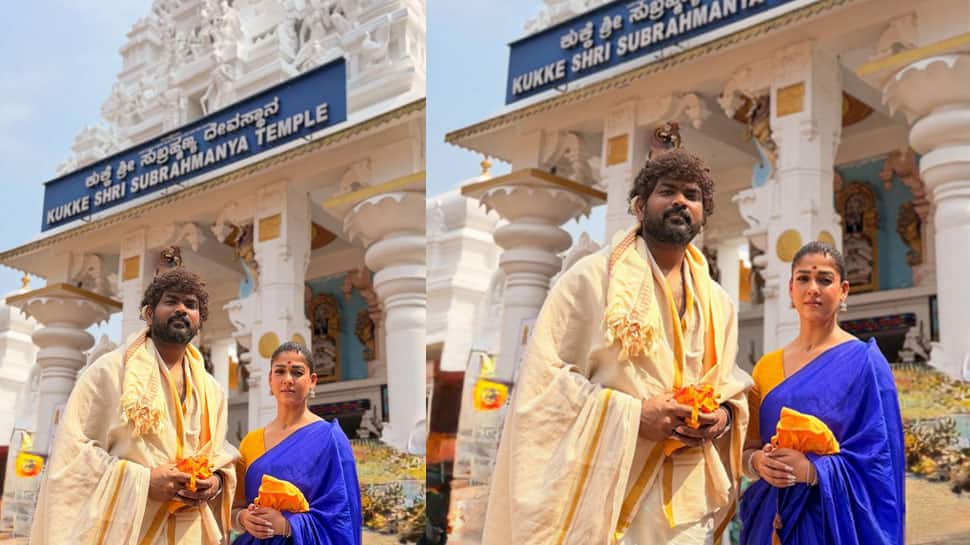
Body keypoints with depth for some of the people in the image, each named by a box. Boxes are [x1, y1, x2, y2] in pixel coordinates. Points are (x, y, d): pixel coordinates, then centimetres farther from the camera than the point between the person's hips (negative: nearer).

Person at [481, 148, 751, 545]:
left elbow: (732, 386, 20)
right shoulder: (590, 279, -5)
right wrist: (632, 413, -19)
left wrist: (724, 416, -4)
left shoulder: (718, 304, 12)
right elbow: (543, 380, -10)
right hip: (603, 499, -5)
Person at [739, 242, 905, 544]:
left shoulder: (863, 362, -6)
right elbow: (748, 448, 11)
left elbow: (877, 460, -10)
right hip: (772, 520, 4)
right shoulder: (767, 366, 8)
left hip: (836, 520, -4)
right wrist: (758, 461, -11)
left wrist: (812, 470, -23)